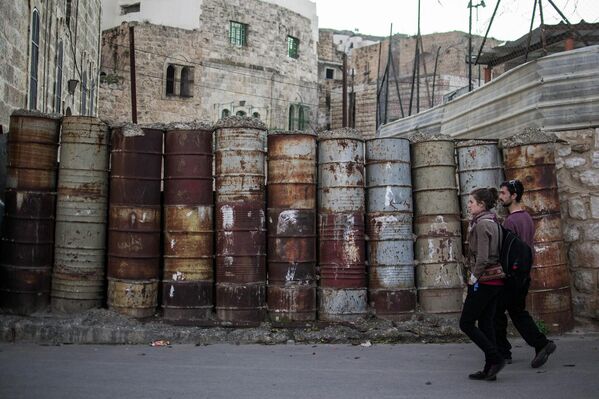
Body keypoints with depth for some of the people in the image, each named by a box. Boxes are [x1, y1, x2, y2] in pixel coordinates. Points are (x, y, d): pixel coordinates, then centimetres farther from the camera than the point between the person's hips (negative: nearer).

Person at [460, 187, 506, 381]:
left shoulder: (482, 224, -16)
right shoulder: (493, 223, 13)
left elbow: (482, 257, -22)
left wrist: (474, 276, -9)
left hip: (483, 280, -9)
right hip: (496, 279, 9)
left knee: (466, 323, 0)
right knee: (486, 324, 11)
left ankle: (495, 358, -3)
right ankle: (489, 369, 13)